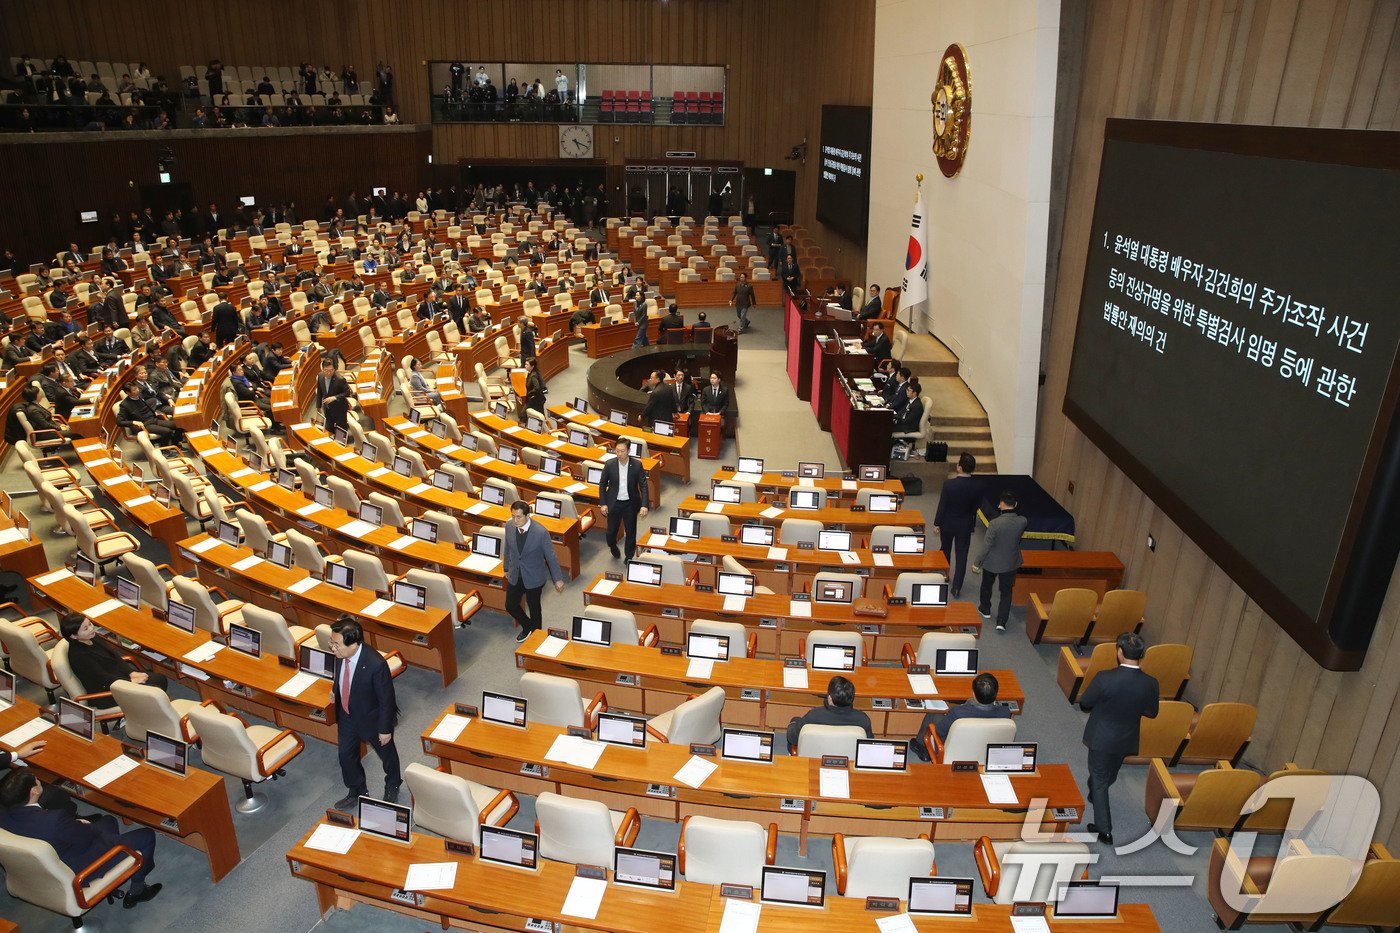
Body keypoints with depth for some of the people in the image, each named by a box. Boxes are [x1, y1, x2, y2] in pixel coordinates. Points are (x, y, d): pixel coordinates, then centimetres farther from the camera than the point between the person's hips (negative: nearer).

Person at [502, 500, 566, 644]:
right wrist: (507, 568, 17)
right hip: (515, 576, 4)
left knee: (534, 608, 14)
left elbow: (551, 556, -16)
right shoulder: (509, 527, -13)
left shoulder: (540, 532, -27)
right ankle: (527, 626, 44)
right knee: (510, 606, 15)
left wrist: (558, 579, -10)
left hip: (533, 578, -4)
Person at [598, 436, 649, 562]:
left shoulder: (637, 465, -12)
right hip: (614, 503, 0)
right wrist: (603, 504, -4)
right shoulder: (609, 464, -10)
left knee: (631, 532, 10)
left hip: (631, 504, 0)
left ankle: (629, 557, 32)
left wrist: (644, 505, -17)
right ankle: (613, 546, 43)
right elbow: (602, 484, 0)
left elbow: (643, 486, -9)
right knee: (611, 531, 8)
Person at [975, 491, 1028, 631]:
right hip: (1011, 563, 2)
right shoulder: (1023, 521, -18)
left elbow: (986, 546, -21)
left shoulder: (995, 523, -30)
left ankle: (985, 610, 45)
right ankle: (1001, 621, 15)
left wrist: (977, 563, -9)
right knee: (1006, 591, 17)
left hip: (992, 562, -2)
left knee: (987, 586, 25)